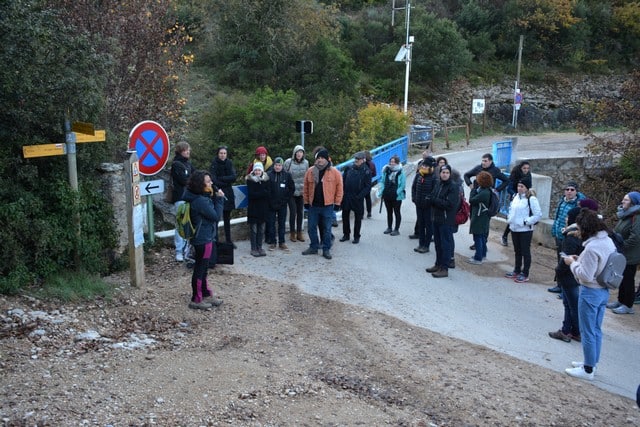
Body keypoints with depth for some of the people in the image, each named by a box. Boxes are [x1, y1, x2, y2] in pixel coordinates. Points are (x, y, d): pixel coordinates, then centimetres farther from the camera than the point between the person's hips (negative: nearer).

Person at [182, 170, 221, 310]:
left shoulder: (202, 197, 4)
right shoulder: (200, 201, -25)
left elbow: (210, 214, 8)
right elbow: (215, 216, -20)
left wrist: (212, 197, -3)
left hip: (203, 237, 10)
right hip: (203, 239, -10)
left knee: (202, 268, 19)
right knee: (200, 269, 2)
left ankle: (206, 295, 33)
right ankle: (196, 300, 14)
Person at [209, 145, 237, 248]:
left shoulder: (229, 163, 6)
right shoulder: (214, 164, -6)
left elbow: (234, 177, -6)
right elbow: (213, 180, -16)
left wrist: (221, 178, -14)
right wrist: (226, 181, -15)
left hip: (228, 194, 4)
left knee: (227, 218, 12)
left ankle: (228, 241, 19)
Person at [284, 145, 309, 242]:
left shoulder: (306, 163, 2)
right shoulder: (288, 162, -7)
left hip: (301, 191, 3)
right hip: (291, 191, -3)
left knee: (300, 212, 9)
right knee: (293, 212, -3)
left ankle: (299, 232, 21)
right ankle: (292, 233, 11)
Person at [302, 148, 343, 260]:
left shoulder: (334, 172, -5)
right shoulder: (310, 171, 3)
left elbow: (339, 188, -3)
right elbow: (306, 187, 8)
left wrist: (337, 203, -4)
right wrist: (306, 201, 7)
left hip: (327, 205, -3)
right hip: (313, 205, 3)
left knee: (327, 229, 5)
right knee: (311, 227, 10)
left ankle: (326, 249, 15)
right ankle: (313, 247, 24)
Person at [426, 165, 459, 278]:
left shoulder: (453, 187, -12)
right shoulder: (438, 183, 11)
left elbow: (449, 204, -20)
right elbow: (433, 198, 15)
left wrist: (435, 200, -14)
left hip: (446, 220, -8)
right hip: (436, 218, 8)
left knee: (446, 244, -2)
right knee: (438, 243, 16)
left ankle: (444, 269, 3)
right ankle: (438, 264, 28)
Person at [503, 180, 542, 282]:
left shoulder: (532, 199, -15)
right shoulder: (515, 197, 8)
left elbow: (538, 214, -17)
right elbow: (511, 209, 24)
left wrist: (526, 221, -17)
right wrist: (509, 219, 11)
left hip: (525, 230, -7)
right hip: (514, 228, 7)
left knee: (525, 252, 1)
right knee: (517, 251, 18)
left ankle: (525, 274, 8)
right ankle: (517, 271, 30)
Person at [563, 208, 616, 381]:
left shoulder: (592, 247, -26)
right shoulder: (608, 241, 3)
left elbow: (586, 275, -24)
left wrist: (572, 263, -10)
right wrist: (579, 259, 6)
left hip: (590, 292, -9)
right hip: (604, 291, 9)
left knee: (587, 332, 5)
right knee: (596, 330, 20)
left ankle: (588, 370, 16)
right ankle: (591, 363, 33)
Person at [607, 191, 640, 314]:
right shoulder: (625, 215, 11)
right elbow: (617, 232, 21)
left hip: (630, 257, -9)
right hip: (621, 255, 9)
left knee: (628, 280, 0)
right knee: (622, 279, 18)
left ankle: (628, 306, 9)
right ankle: (621, 301, 29)